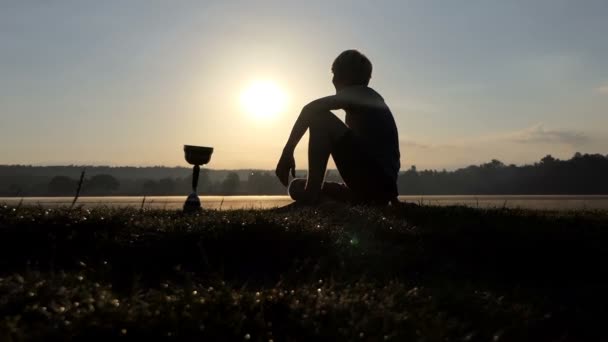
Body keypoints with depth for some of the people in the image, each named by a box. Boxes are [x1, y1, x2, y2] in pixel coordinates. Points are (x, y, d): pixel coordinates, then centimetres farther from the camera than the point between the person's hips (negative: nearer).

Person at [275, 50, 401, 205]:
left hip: (373, 180, -9)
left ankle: (311, 196, -19)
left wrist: (288, 151, -18)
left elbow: (311, 109, -16)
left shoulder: (361, 93, -1)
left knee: (320, 117, -13)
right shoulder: (368, 100, 27)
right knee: (297, 187, 16)